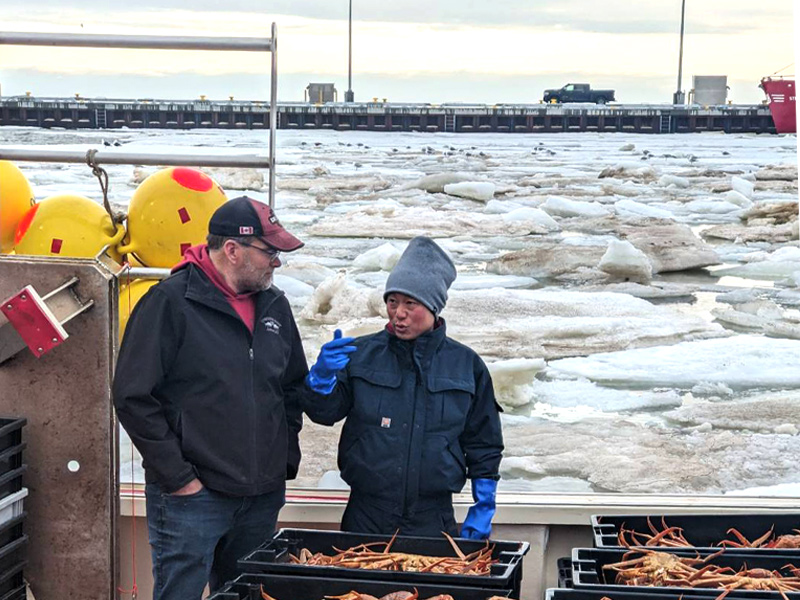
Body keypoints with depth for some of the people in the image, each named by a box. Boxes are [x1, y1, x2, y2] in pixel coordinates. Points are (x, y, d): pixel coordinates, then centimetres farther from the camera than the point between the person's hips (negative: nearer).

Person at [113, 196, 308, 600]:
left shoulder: (274, 305, 10)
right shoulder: (171, 302, -10)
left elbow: (294, 387, 21)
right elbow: (133, 397, -13)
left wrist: (286, 460, 12)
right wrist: (178, 477, -13)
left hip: (263, 497, 6)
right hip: (191, 497, -6)